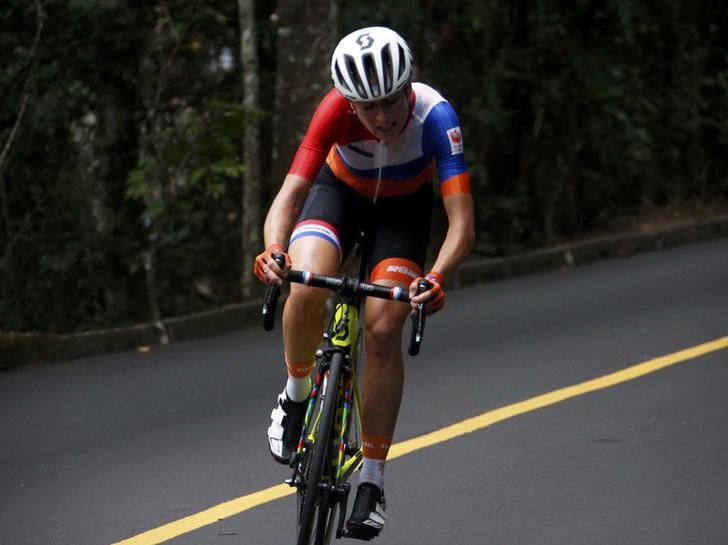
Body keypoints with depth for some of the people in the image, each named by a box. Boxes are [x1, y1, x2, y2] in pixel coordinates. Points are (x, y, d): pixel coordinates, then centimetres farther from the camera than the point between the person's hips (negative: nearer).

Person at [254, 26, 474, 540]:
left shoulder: (435, 116, -36)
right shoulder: (336, 111, -34)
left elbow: (462, 219, -42)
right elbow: (292, 190, -39)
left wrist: (437, 278, -59)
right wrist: (274, 250, -59)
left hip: (404, 206, 0)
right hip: (340, 191, 0)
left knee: (383, 330, -16)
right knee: (306, 288, -29)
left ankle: (372, 480, -4)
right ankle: (296, 396, 0)